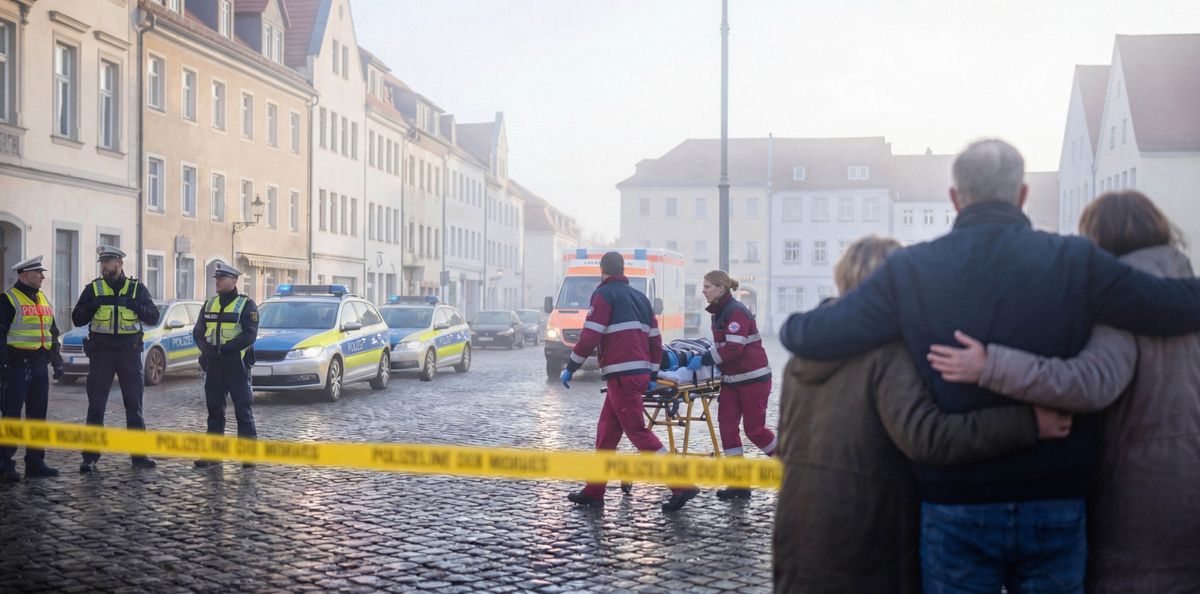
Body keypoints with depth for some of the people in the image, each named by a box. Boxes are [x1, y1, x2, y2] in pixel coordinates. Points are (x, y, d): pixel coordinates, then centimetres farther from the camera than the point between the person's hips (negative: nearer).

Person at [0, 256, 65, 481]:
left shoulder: (43, 299, 15)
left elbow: (52, 333, 22)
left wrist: (57, 361, 19)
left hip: (39, 365, 8)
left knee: (38, 415, 11)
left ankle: (35, 463, 18)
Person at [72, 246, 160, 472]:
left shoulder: (137, 288, 4)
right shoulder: (93, 289, 4)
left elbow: (153, 317, -2)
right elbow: (77, 319, 1)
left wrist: (135, 306, -19)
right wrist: (92, 305, -17)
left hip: (130, 351, 0)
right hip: (101, 351, 0)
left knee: (134, 404, 5)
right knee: (96, 405, 0)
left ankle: (139, 454, 12)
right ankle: (90, 456, 7)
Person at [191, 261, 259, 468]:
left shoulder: (246, 304, -4)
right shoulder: (209, 304, 14)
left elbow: (250, 334, -14)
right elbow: (198, 330, 11)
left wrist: (225, 348, -21)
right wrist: (206, 348, -9)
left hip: (237, 365, -6)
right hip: (213, 364, 6)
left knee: (243, 410, -2)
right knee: (214, 410, 9)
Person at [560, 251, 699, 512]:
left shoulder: (604, 294, -4)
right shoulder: (639, 297, 20)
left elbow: (590, 336, -12)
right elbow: (655, 340, 18)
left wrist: (571, 367, -4)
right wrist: (651, 374, 22)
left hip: (621, 375, -8)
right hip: (640, 372, 8)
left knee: (638, 432, -7)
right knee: (607, 431, 14)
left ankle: (681, 486, -11)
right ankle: (594, 492, 18)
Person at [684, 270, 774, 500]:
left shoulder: (737, 312, -16)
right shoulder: (718, 313, 12)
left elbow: (734, 348, -24)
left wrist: (704, 360, -22)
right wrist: (701, 356, 7)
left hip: (753, 378, -9)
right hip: (731, 379, 9)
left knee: (755, 429, 0)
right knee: (727, 427, 0)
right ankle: (740, 485, 4)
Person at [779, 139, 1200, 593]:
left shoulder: (908, 271, -7)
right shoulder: (1074, 262, -6)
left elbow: (813, 336, -9)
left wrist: (791, 327, 14)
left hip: (955, 508, 0)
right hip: (1055, 505, 1)